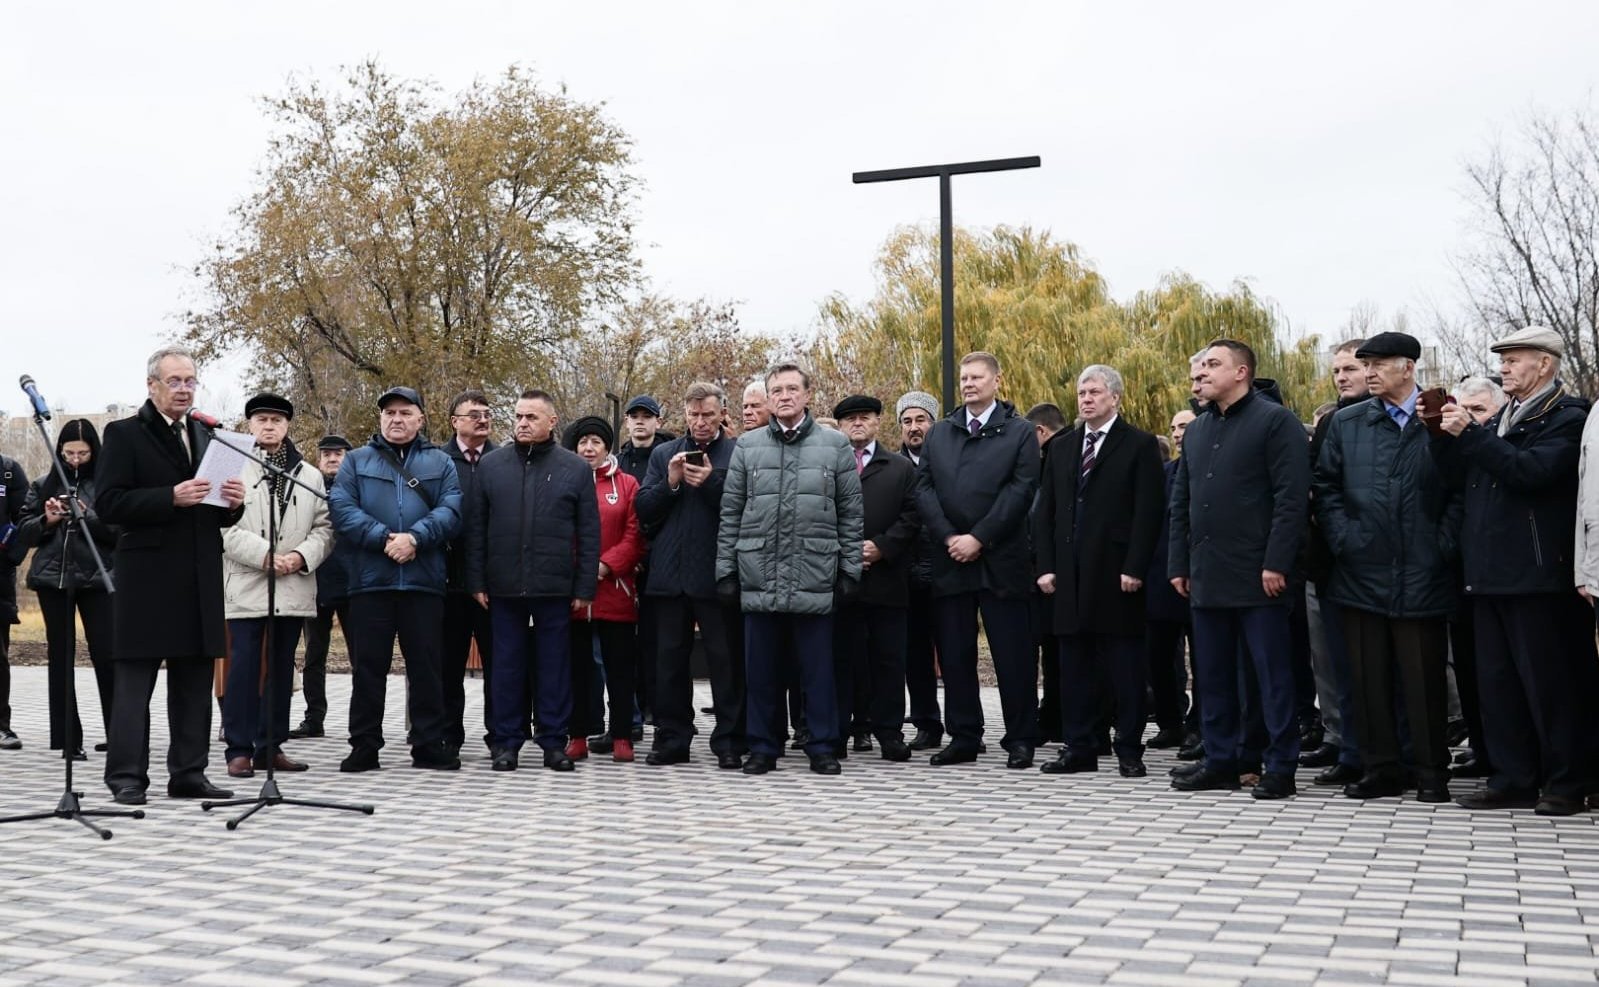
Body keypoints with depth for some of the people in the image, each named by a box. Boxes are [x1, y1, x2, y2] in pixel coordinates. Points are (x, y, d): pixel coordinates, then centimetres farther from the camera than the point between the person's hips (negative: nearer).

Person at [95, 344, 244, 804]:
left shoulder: (205, 437, 17)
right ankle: (127, 778, 1)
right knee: (134, 679, -3)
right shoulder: (124, 434, -1)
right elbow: (108, 503, -11)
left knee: (194, 680, 8)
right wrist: (171, 498, -21)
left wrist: (231, 503, -2)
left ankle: (188, 773, 15)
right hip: (147, 577, -6)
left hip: (199, 579, 6)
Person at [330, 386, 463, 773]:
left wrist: (415, 537, -17)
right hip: (370, 580, 0)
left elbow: (451, 510, -1)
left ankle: (430, 746, 11)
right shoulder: (357, 461, 12)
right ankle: (364, 747, 11)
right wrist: (383, 538, -15)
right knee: (369, 667, 3)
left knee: (427, 666, 3)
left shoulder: (440, 463, 13)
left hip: (424, 581, 0)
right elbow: (341, 508, -2)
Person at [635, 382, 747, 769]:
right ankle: (672, 740, 17)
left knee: (727, 660, 1)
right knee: (669, 660, 9)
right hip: (670, 575, 4)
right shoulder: (664, 454, 13)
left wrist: (712, 482, -19)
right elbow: (643, 510, 8)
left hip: (716, 574, -4)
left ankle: (729, 742, 8)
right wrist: (670, 483, -8)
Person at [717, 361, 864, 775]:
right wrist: (726, 569, 4)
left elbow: (851, 514, 6)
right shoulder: (747, 446, 9)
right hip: (759, 576, 1)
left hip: (815, 577, -1)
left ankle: (823, 746, 14)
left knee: (818, 667, 3)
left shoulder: (835, 444, 6)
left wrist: (850, 569, 1)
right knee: (761, 667, 7)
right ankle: (763, 747, 17)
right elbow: (730, 514, 9)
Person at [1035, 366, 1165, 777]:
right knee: (1074, 663, 7)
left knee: (1125, 666, 1)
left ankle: (1129, 750, 8)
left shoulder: (1139, 445, 0)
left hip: (1117, 573, -5)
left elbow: (1148, 511, -6)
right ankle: (1078, 747, 14)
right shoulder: (1061, 448, 15)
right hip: (1070, 574, 5)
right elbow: (1045, 511, 14)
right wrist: (1046, 566, 4)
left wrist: (1134, 568, -13)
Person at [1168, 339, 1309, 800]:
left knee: (1272, 674, -1)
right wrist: (1179, 565, 13)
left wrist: (1276, 563, -17)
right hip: (1207, 578, 7)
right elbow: (1180, 503, 20)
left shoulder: (1275, 421, -4)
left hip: (1257, 577, -7)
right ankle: (1219, 761, 20)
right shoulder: (1197, 430, 18)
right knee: (1212, 675, 11)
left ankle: (1280, 767, 6)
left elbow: (1292, 497, -11)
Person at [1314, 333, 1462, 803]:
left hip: (1422, 576, -3)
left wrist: (1444, 547, -6)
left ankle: (1431, 772, 13)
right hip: (1362, 571, 3)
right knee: (1369, 677, 6)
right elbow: (1326, 488, 10)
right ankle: (1380, 768, 15)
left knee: (1423, 677, 3)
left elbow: (1461, 492, 1)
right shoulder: (1346, 424, 9)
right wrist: (1342, 540, -1)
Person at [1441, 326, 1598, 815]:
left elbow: (1531, 469, -22)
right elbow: (1462, 477, 14)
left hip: (1537, 574, -8)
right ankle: (1513, 780, 16)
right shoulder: (1499, 420, 18)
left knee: (1549, 682, -1)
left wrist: (1469, 434, -20)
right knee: (1497, 682, 10)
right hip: (1490, 572, 8)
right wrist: (1449, 436, 0)